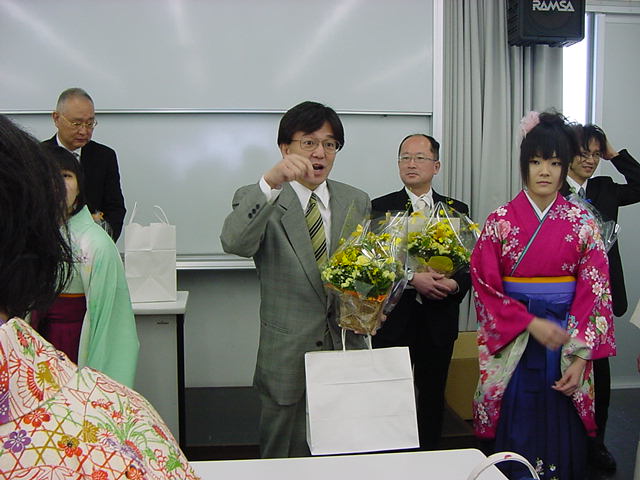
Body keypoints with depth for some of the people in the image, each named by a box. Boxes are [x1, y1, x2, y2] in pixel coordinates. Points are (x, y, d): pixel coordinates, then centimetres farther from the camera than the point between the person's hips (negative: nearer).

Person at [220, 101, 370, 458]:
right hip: (287, 357, -3)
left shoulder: (357, 201, 8)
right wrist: (270, 182, -38)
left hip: (346, 347, 3)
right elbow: (234, 243, -27)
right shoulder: (257, 199, -5)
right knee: (287, 457, 12)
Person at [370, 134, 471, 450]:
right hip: (394, 320, -2)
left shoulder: (456, 210, 9)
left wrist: (455, 284, -13)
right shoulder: (381, 208, 2)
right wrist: (413, 279, -19)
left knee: (433, 396, 11)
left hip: (439, 320, 2)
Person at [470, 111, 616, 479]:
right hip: (512, 344, -1)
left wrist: (580, 356, -9)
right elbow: (486, 287, -4)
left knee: (561, 434, 6)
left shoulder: (583, 223, 1)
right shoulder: (500, 221, -1)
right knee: (516, 436, 5)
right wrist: (530, 323, -15)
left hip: (567, 342, 1)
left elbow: (594, 291, -2)